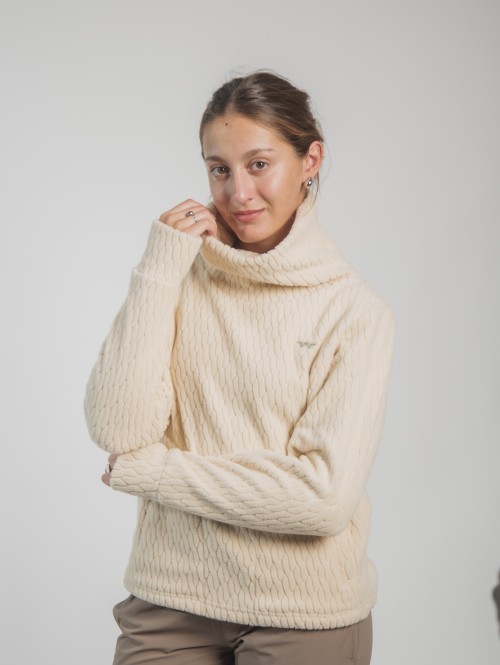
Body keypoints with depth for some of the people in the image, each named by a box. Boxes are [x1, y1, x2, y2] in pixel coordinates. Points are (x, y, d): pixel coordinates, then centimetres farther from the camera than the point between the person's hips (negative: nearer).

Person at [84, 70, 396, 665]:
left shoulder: (354, 310, -9)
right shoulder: (179, 280, 0)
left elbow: (325, 495, -17)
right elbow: (117, 431, -12)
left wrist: (148, 470, -12)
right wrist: (157, 271, -14)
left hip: (304, 614, -2)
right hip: (170, 600, 2)